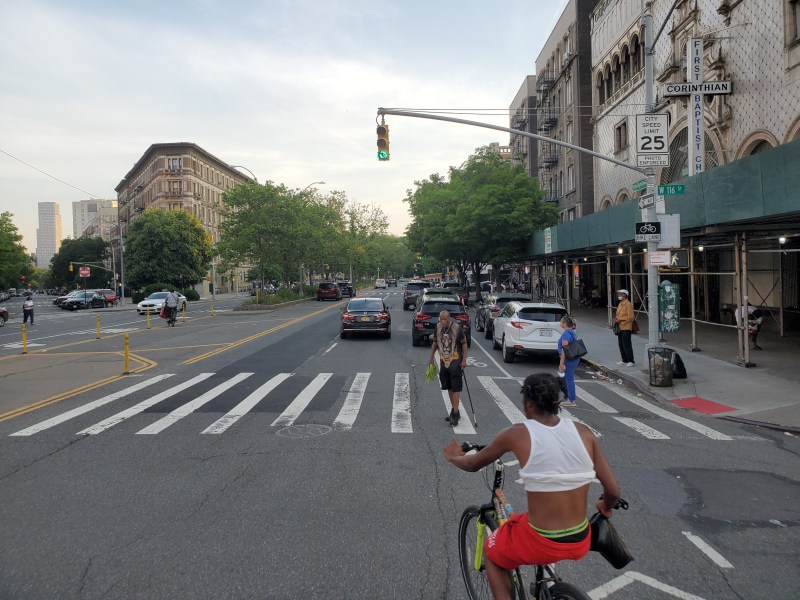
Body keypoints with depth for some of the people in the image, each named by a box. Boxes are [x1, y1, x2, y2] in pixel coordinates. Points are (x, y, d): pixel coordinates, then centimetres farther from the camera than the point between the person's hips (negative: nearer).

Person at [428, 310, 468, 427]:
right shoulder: (438, 327, 1)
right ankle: (454, 410, 25)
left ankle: (455, 414, -4)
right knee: (449, 387, 13)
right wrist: (431, 358, 12)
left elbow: (464, 343, -7)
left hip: (456, 361, -5)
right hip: (443, 361, 6)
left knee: (456, 388, -6)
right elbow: (435, 342, 13)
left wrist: (464, 360, -11)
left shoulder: (457, 327, -13)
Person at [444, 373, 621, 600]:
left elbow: (472, 465, 4)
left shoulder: (517, 433, -11)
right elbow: (613, 490, -1)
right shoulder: (584, 432, -4)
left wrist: (454, 457, 27)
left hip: (540, 543, -4)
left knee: (491, 552, 27)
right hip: (581, 543, 4)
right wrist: (605, 508, 22)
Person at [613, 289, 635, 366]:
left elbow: (630, 317, -17)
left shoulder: (628, 304, -12)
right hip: (620, 328, 9)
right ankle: (624, 360, 21)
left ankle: (631, 361, 3)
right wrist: (616, 318, 5)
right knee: (621, 345, 12)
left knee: (626, 345, -5)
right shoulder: (620, 304, 15)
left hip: (626, 328, -9)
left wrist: (620, 319, -18)